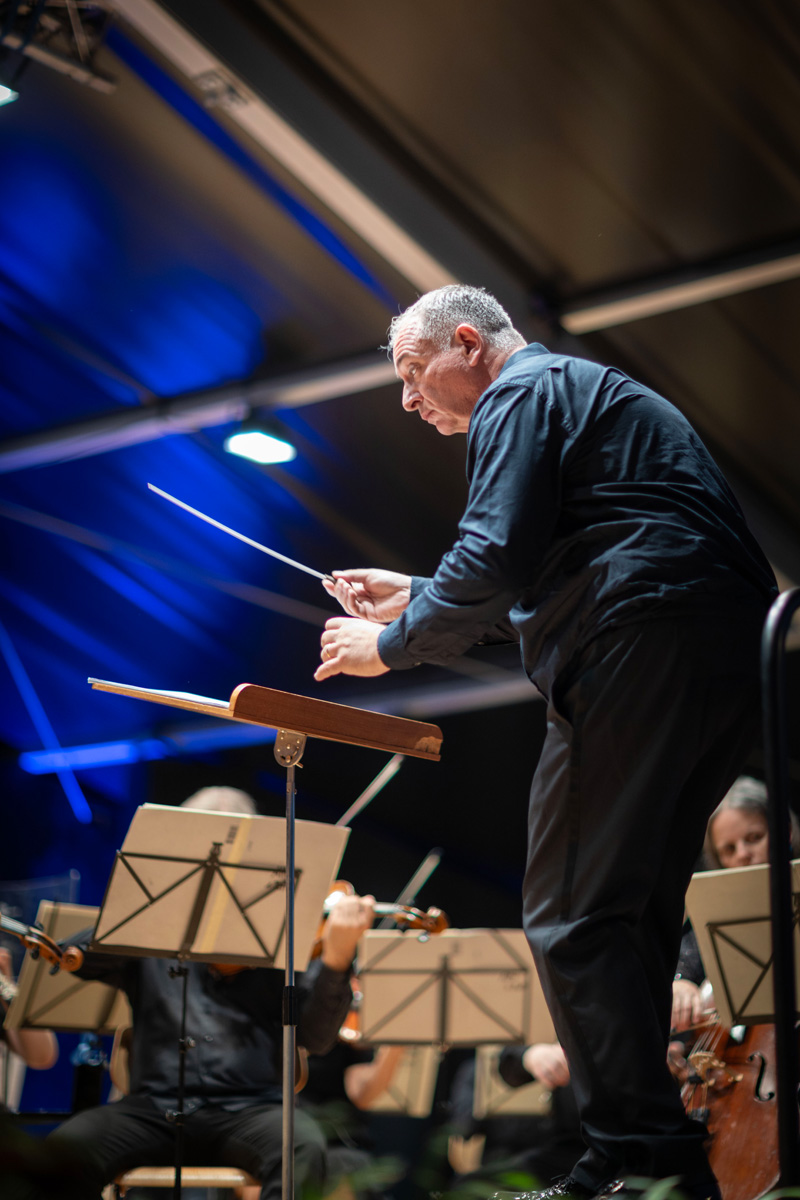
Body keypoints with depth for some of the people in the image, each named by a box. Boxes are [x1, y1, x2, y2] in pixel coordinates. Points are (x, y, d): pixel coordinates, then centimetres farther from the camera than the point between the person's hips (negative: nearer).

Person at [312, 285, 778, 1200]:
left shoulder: (522, 392, 2)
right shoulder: (588, 393, 33)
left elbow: (497, 556, -13)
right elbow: (535, 589, 34)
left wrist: (394, 644, -1)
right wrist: (415, 597, 29)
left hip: (645, 654, -10)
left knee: (572, 918, -9)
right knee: (635, 914, 11)